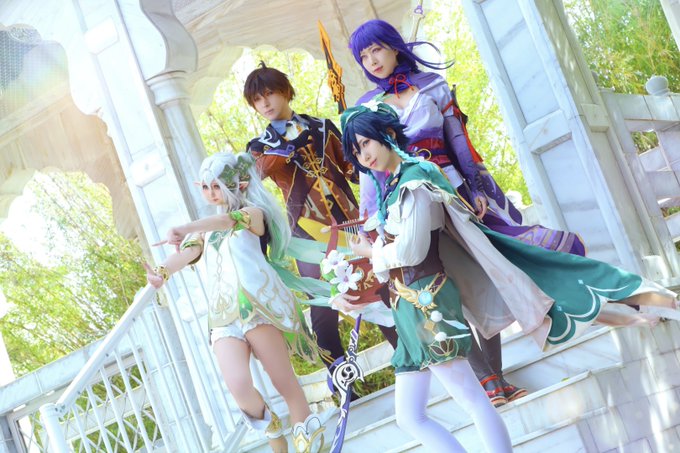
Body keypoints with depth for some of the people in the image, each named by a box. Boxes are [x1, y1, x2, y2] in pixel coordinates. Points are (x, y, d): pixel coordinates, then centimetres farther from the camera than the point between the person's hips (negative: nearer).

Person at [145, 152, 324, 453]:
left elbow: (233, 219, -16)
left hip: (257, 303, -3)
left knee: (283, 381, -4)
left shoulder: (254, 212, 8)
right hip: (223, 312, 4)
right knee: (238, 386, -14)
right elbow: (188, 252, 3)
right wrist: (163, 272, -21)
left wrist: (185, 229, -34)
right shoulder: (204, 230, 24)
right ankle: (270, 426, 16)